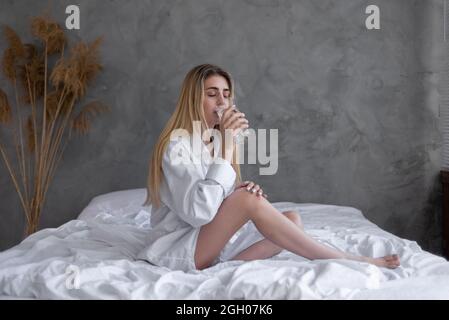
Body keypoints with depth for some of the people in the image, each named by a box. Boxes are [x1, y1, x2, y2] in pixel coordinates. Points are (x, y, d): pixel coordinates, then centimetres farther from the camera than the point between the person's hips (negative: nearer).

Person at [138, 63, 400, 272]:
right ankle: (346, 261, -23)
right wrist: (226, 147, -27)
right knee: (249, 199, -30)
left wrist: (242, 191, -12)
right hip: (176, 252, -8)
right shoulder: (177, 145, -15)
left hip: (210, 246, 8)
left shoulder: (215, 142, 11)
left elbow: (222, 206, 12)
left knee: (292, 218, -6)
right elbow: (197, 211, -29)